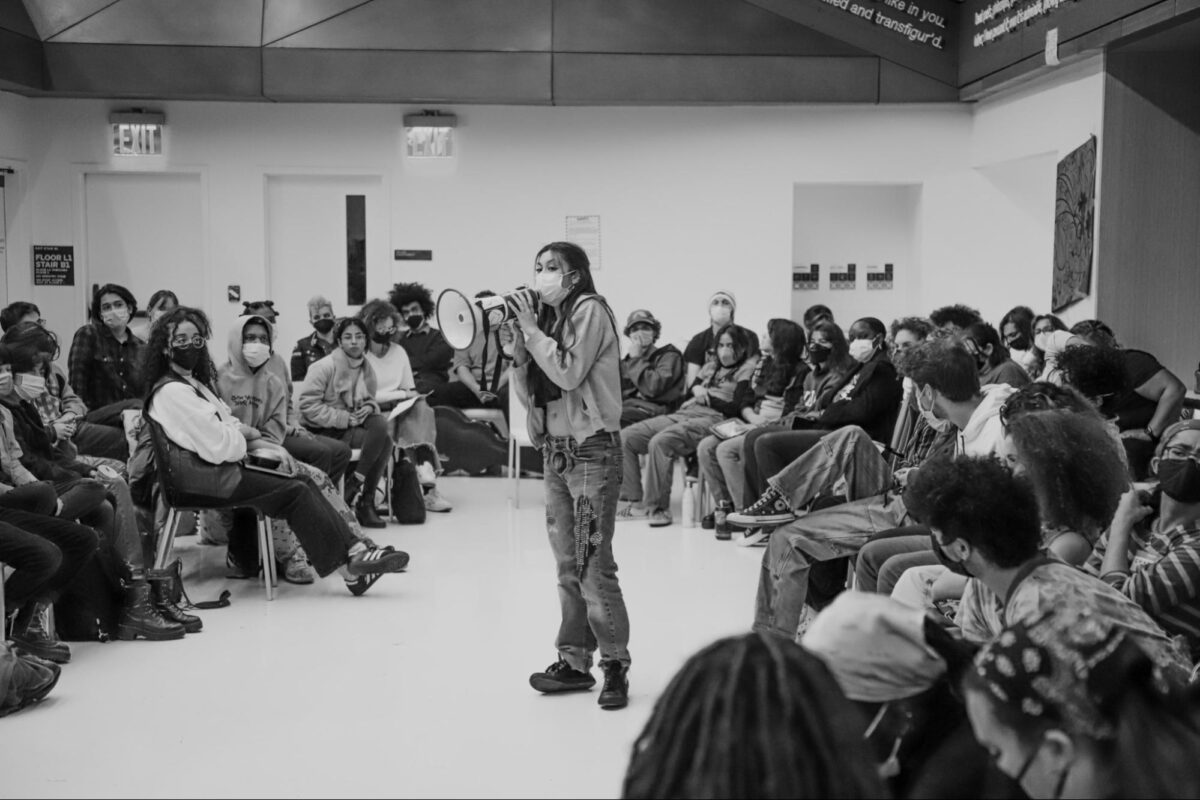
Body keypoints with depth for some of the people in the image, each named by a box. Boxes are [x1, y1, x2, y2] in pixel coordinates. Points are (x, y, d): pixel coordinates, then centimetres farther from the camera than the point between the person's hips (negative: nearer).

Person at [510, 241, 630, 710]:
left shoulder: (589, 309, -7)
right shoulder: (547, 317, 14)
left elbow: (569, 373, -18)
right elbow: (529, 392, 11)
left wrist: (532, 329, -11)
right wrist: (519, 341, -1)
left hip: (592, 449, -8)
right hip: (555, 451, 8)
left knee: (594, 565, -8)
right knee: (568, 566, 10)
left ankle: (615, 665, 2)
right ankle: (575, 662, 17)